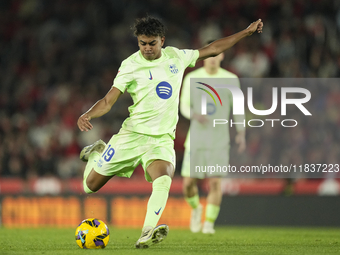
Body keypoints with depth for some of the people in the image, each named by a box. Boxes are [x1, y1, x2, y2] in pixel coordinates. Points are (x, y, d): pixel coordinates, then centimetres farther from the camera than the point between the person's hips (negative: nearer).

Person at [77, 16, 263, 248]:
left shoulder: (176, 57, 6)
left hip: (162, 139, 1)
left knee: (163, 180, -30)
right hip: (133, 134, -1)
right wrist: (87, 115, -28)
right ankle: (96, 153, 38)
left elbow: (212, 49, 19)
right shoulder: (131, 65, -6)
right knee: (91, 185, 5)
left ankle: (147, 234, -38)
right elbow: (108, 101, -8)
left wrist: (247, 31, 21)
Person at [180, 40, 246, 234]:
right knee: (188, 183, -3)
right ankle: (196, 208, 28)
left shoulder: (231, 80, 4)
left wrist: (241, 133, 1)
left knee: (215, 182, -12)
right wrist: (195, 115, -15)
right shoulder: (192, 78, 4)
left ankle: (209, 223, 1)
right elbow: (184, 106, 7)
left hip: (219, 140, -1)